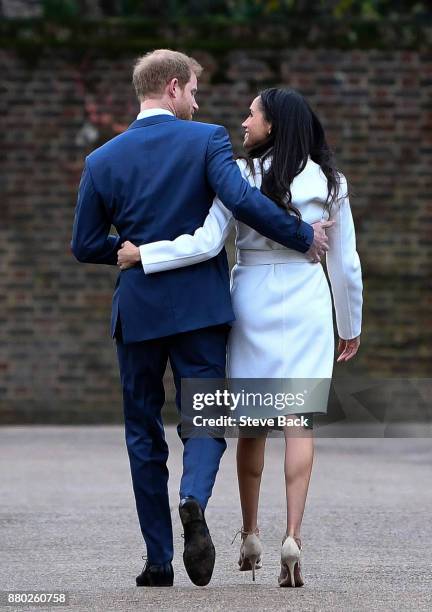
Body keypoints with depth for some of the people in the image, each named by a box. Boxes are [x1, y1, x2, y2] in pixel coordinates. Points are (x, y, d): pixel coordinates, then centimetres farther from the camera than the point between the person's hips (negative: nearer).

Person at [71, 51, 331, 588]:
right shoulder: (206, 140, -6)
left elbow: (85, 246, 4)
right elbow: (243, 200, -21)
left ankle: (159, 562, 9)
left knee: (143, 433, 11)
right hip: (199, 306, -2)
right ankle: (194, 500, -27)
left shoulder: (103, 160, 2)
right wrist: (303, 237, -10)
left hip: (137, 311, 2)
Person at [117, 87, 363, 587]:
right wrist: (351, 327, 17)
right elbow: (345, 262, 6)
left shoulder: (240, 174, -8)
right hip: (308, 305, 1)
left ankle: (250, 537, 24)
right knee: (298, 419, -3)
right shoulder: (329, 181, 2)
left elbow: (207, 243, -18)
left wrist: (141, 254, -11)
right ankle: (292, 537, -19)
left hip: (252, 302, -1)